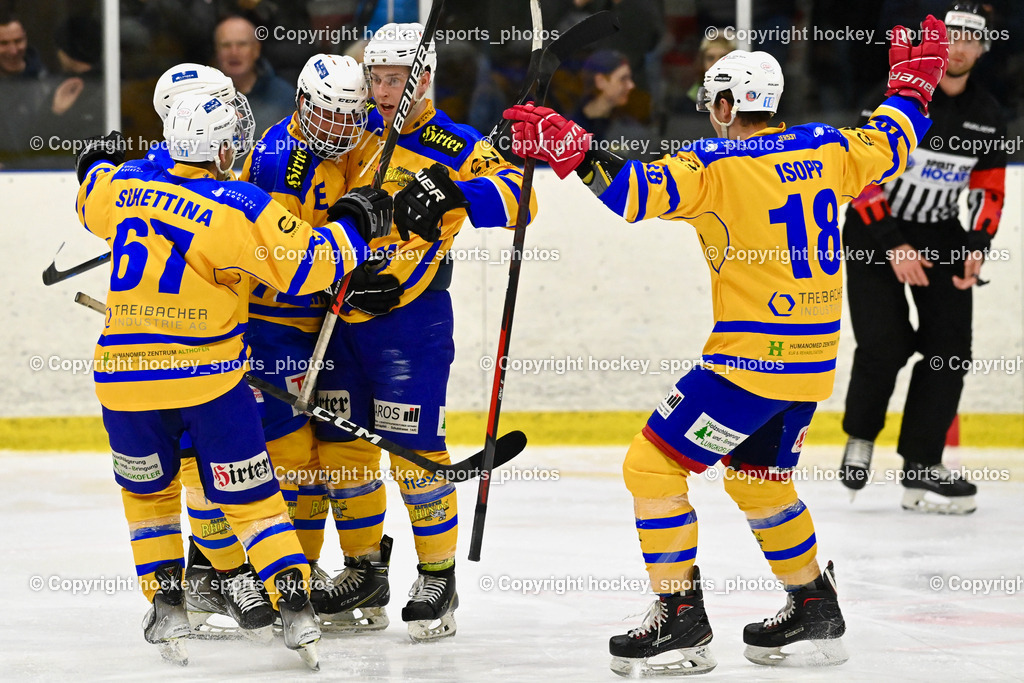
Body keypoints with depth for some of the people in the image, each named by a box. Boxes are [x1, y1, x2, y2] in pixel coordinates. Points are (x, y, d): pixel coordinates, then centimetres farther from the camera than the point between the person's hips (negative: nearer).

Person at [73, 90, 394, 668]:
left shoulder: (123, 185, 2)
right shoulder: (243, 209, -12)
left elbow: (91, 202, 25)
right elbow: (308, 266, -12)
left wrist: (99, 161, 47)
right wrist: (354, 225, 4)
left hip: (124, 375, 3)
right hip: (210, 378, -3)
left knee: (147, 490, 22)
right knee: (250, 497, 7)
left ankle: (166, 602, 15)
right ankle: (296, 605, 1)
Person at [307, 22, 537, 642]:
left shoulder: (453, 148, -11)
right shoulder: (361, 131, 8)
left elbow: (515, 195, -24)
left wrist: (452, 196, -37)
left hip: (408, 318, -6)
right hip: (340, 311, 6)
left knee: (415, 449, -8)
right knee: (341, 445, 8)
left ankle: (438, 579, 4)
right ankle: (365, 573, 22)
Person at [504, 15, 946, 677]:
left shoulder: (720, 163, -12)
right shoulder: (823, 146, 7)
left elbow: (637, 191, -26)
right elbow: (890, 144, 24)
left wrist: (570, 148, -24)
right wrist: (913, 86, 41)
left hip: (748, 360, -8)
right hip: (813, 360, 8)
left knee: (653, 465, -2)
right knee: (758, 478, 25)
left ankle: (681, 621, -4)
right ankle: (817, 616, 29)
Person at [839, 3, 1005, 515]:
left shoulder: (987, 117, 1)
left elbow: (989, 190, 9)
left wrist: (976, 248, -7)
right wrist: (893, 247, -21)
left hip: (940, 233, 5)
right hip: (875, 228, -5)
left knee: (949, 349, -7)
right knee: (884, 344, -17)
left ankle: (921, 467, -3)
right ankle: (861, 437, 10)